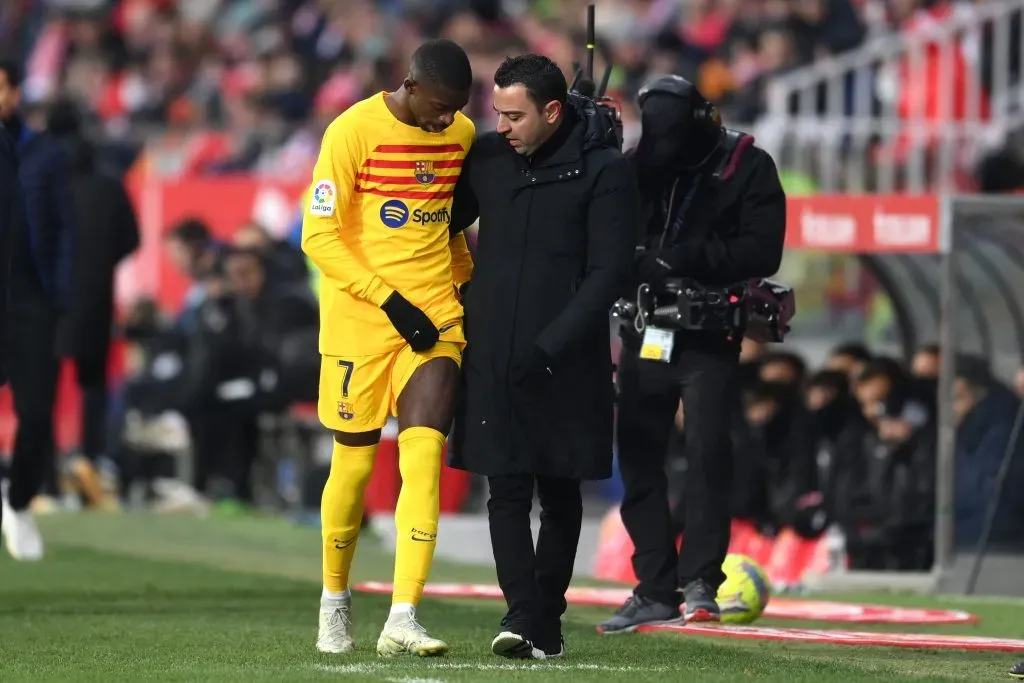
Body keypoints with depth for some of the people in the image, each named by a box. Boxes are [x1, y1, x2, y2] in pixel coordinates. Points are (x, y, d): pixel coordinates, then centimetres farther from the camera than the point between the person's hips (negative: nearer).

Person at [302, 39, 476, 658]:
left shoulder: (462, 135, 8)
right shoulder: (354, 131, -10)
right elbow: (320, 235, -11)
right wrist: (391, 300, -15)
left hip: (435, 318, 3)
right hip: (359, 321, -3)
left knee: (424, 456, -11)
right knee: (355, 461, 4)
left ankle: (403, 619, -16)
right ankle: (335, 601, 26)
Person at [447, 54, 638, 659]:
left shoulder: (604, 171, -7)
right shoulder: (487, 158, 5)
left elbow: (609, 273, -10)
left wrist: (549, 347, -16)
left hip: (566, 364, -3)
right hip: (494, 360, 3)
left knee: (559, 493, 7)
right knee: (507, 489, -5)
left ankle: (547, 618, 17)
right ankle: (522, 614, -8)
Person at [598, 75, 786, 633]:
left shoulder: (746, 168, -6)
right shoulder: (637, 164, 5)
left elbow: (761, 252, -14)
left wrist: (683, 259, -23)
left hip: (709, 338, -4)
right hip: (645, 333, 4)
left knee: (707, 452, -13)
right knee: (638, 457, 4)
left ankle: (700, 581, -8)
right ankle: (655, 588, 11)